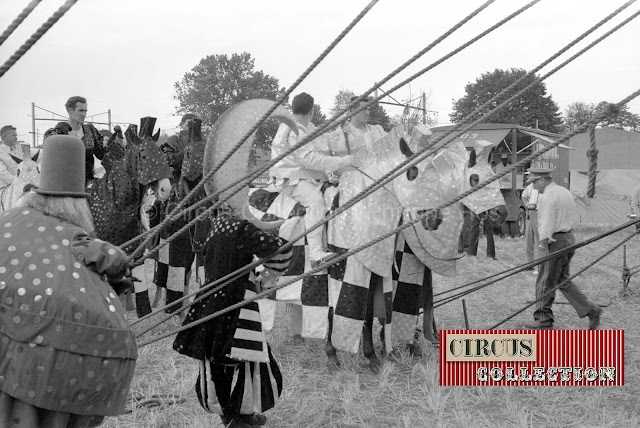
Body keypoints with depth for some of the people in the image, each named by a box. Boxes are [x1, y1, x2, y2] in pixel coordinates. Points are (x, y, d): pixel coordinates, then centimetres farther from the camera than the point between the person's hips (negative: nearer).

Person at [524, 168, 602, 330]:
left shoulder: (547, 197, -15)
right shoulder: (565, 192, 14)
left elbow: (547, 223, -22)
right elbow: (574, 218, 18)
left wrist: (543, 244, -22)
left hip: (555, 241, -9)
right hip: (569, 238, 9)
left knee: (545, 283, 1)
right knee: (563, 280, 18)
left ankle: (544, 321, 8)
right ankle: (590, 310, 11)